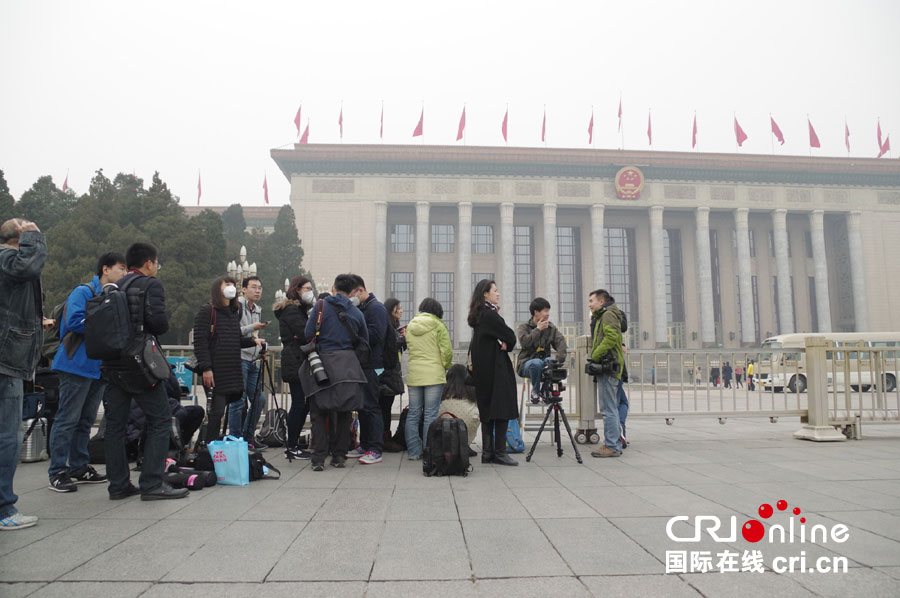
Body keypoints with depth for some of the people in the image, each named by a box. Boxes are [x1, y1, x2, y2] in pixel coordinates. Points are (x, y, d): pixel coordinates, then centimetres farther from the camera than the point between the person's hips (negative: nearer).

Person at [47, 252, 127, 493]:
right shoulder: (84, 292, -7)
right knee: (68, 419, -4)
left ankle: (79, 467, 22)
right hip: (78, 365, -8)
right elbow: (75, 320, -20)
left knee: (86, 419, 13)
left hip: (100, 367, 8)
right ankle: (57, 472, 3)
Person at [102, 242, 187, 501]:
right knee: (159, 420, 0)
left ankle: (118, 484, 15)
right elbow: (158, 321, -17)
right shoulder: (151, 285, -4)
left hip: (112, 365, 7)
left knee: (114, 424, 10)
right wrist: (164, 325, 3)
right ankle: (151, 483, -3)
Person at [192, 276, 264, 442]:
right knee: (217, 409, -7)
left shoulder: (235, 312, 20)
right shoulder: (207, 310, -3)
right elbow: (199, 341, -11)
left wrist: (253, 340, 3)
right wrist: (205, 368, -18)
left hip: (233, 370, 7)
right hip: (215, 371, -7)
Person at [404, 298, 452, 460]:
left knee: (413, 413, 8)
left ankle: (413, 451, 11)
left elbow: (410, 348, 13)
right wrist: (445, 367, 9)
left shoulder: (410, 326, 12)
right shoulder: (438, 326, -3)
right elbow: (447, 351, -6)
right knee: (431, 414, -1)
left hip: (413, 374, 5)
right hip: (434, 374, -4)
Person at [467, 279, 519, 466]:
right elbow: (510, 336, -13)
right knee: (503, 409, -6)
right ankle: (499, 452, -4)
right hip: (496, 367, -10)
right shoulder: (490, 314, -15)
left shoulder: (478, 315, 14)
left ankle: (487, 452, 14)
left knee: (487, 409, 10)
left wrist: (503, 343, -3)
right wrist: (506, 344, 7)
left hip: (482, 370, 10)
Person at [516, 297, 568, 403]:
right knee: (537, 363, -37)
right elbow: (524, 342, -17)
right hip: (526, 364, -3)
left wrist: (560, 357, -25)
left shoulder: (551, 327, 12)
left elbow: (560, 341, -6)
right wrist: (538, 329, -11)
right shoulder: (524, 327, 3)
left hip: (544, 360, 3)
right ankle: (535, 391, -10)